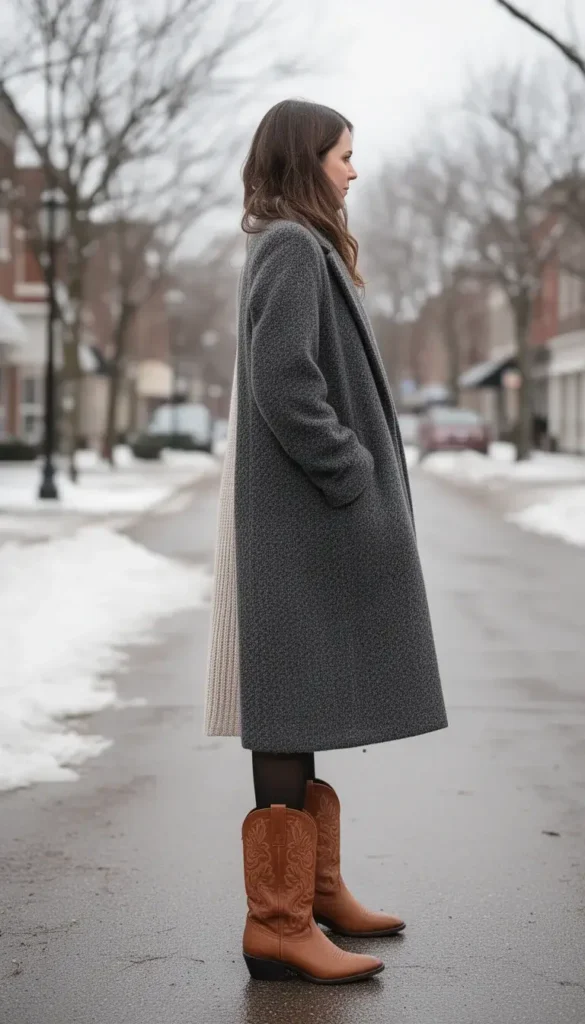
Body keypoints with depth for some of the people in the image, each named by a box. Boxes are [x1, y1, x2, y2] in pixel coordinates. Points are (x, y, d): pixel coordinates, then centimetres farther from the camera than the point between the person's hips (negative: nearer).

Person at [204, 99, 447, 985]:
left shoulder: (306, 247, 19)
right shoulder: (292, 246, -12)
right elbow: (282, 383, -22)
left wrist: (360, 478, 15)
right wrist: (350, 478, -17)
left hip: (315, 516, 10)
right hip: (305, 514, -10)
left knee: (314, 706, 13)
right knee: (297, 706, -9)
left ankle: (317, 889, 22)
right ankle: (279, 920, -5)